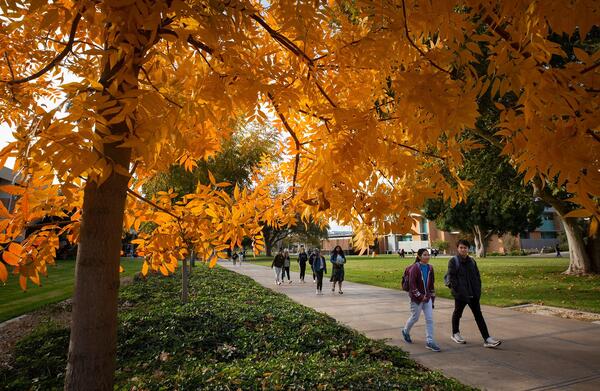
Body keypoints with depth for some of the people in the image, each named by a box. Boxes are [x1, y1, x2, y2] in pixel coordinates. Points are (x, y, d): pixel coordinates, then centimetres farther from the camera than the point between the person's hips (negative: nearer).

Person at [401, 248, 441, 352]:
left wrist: (432, 297, 13)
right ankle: (405, 331, 36)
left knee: (429, 319, 1)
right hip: (416, 298, -5)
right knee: (414, 318, 9)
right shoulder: (415, 268, -16)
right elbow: (412, 284, -18)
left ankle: (429, 342, 10)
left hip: (427, 297, 5)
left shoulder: (430, 268, 3)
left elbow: (432, 283, 12)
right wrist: (420, 296, -18)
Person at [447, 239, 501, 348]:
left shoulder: (472, 261, 8)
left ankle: (487, 339, 4)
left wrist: (478, 289, 3)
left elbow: (477, 276, 13)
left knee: (479, 315, 3)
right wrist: (457, 290, -18)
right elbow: (451, 277, -13)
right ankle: (455, 334, 30)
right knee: (457, 313, 13)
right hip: (460, 294, -4)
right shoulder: (453, 261, -9)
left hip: (473, 294, 5)